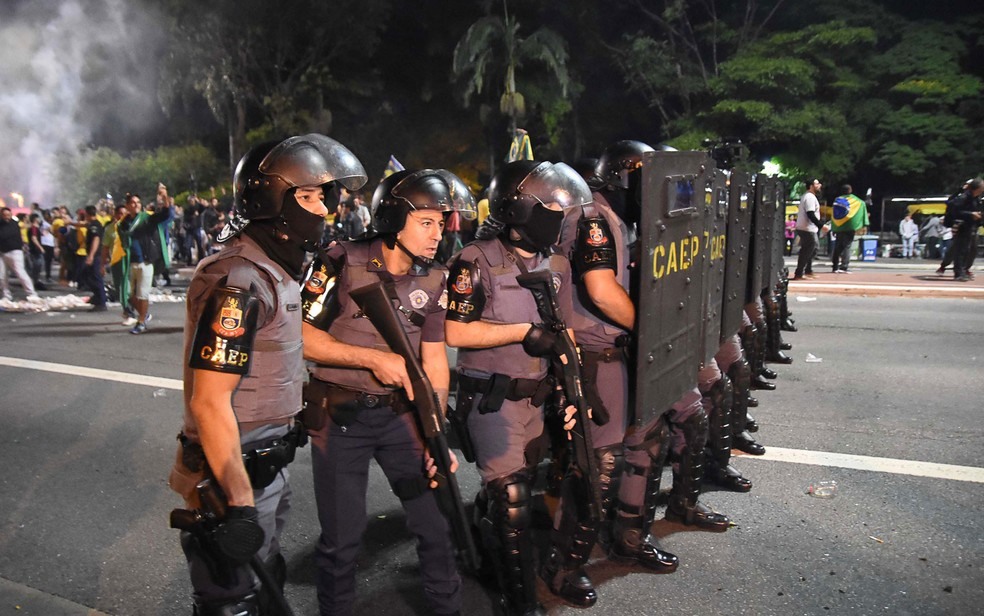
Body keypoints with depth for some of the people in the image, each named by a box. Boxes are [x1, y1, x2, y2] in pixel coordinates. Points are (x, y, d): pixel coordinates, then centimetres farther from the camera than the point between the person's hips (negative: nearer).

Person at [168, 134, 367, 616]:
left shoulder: (278, 270, 7)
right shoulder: (238, 282, -23)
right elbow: (209, 402, -25)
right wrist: (239, 503, -24)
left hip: (267, 464, 9)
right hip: (235, 473, -9)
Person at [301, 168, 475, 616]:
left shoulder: (434, 280, 0)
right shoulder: (343, 263, -13)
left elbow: (434, 360, 2)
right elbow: (300, 335, -15)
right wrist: (374, 358, -21)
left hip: (401, 413, 4)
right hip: (340, 415, -3)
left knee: (435, 522, 9)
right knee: (342, 537, 7)